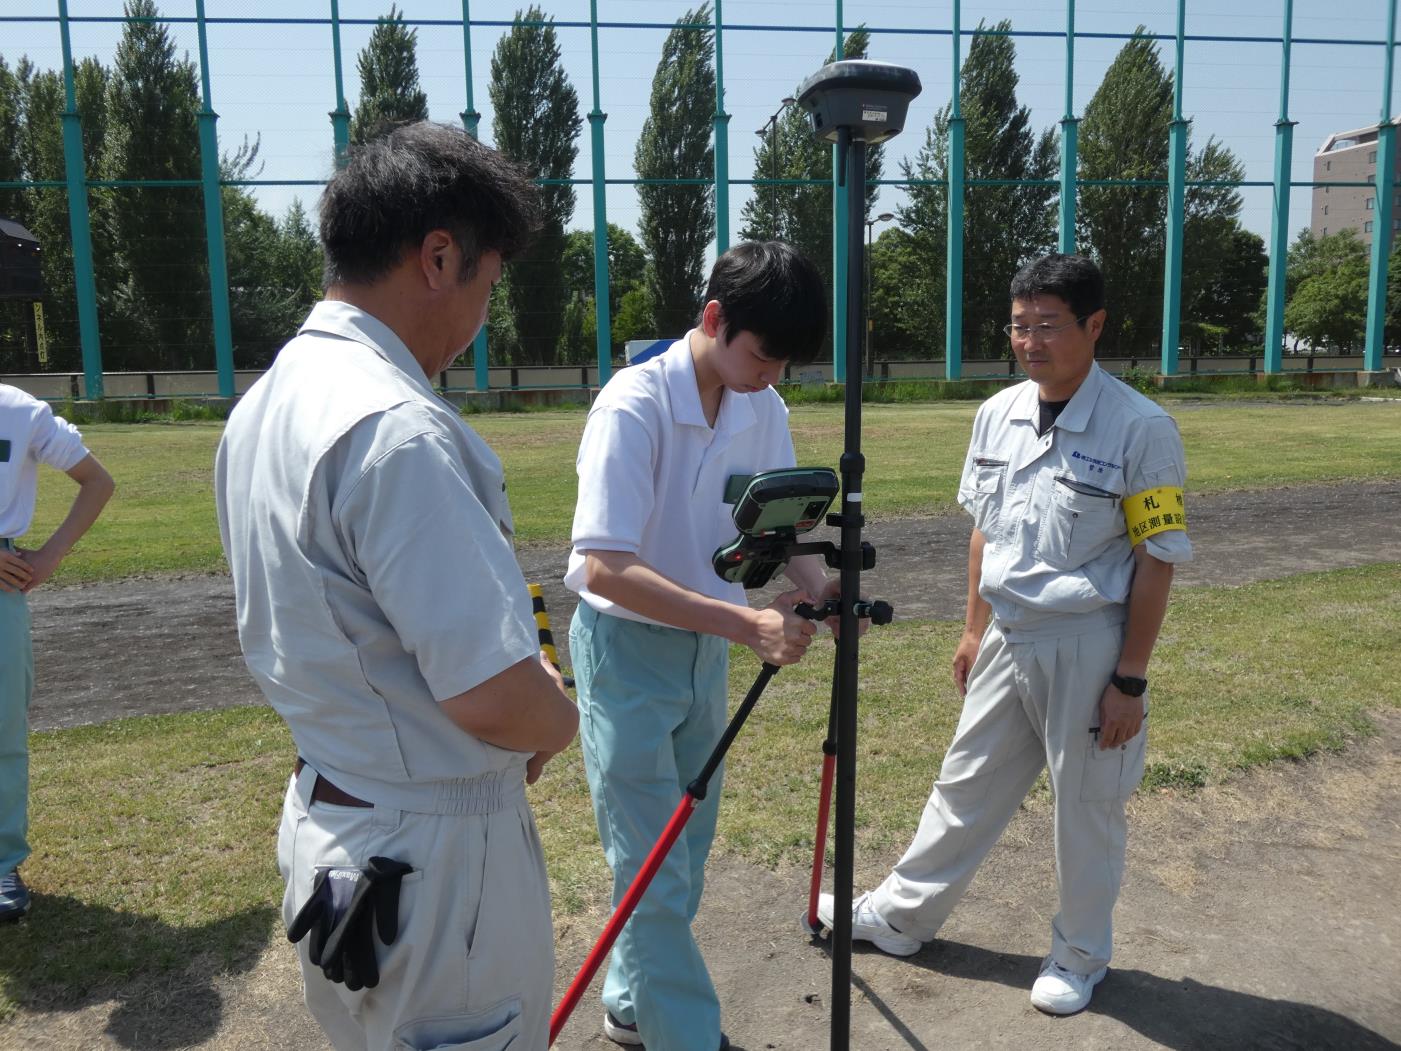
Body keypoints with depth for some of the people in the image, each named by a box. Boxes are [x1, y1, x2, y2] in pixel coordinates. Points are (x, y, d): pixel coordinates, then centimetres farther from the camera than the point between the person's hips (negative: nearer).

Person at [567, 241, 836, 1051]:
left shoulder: (764, 409, -3)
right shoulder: (634, 405, -23)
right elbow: (606, 567, -30)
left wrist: (815, 580, -16)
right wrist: (747, 622, -36)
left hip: (705, 646, 7)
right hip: (628, 647, -7)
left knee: (687, 854, 18)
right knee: (655, 869, 0)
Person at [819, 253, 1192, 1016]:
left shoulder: (1140, 428, -15)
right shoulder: (998, 415, 2)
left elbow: (1156, 560, -12)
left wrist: (1130, 679, -12)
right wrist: (974, 630, 13)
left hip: (1088, 647, -5)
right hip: (1007, 638, 5)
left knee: (1086, 807, 12)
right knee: (966, 786, 18)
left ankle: (1079, 955, 35)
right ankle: (901, 916, 35)